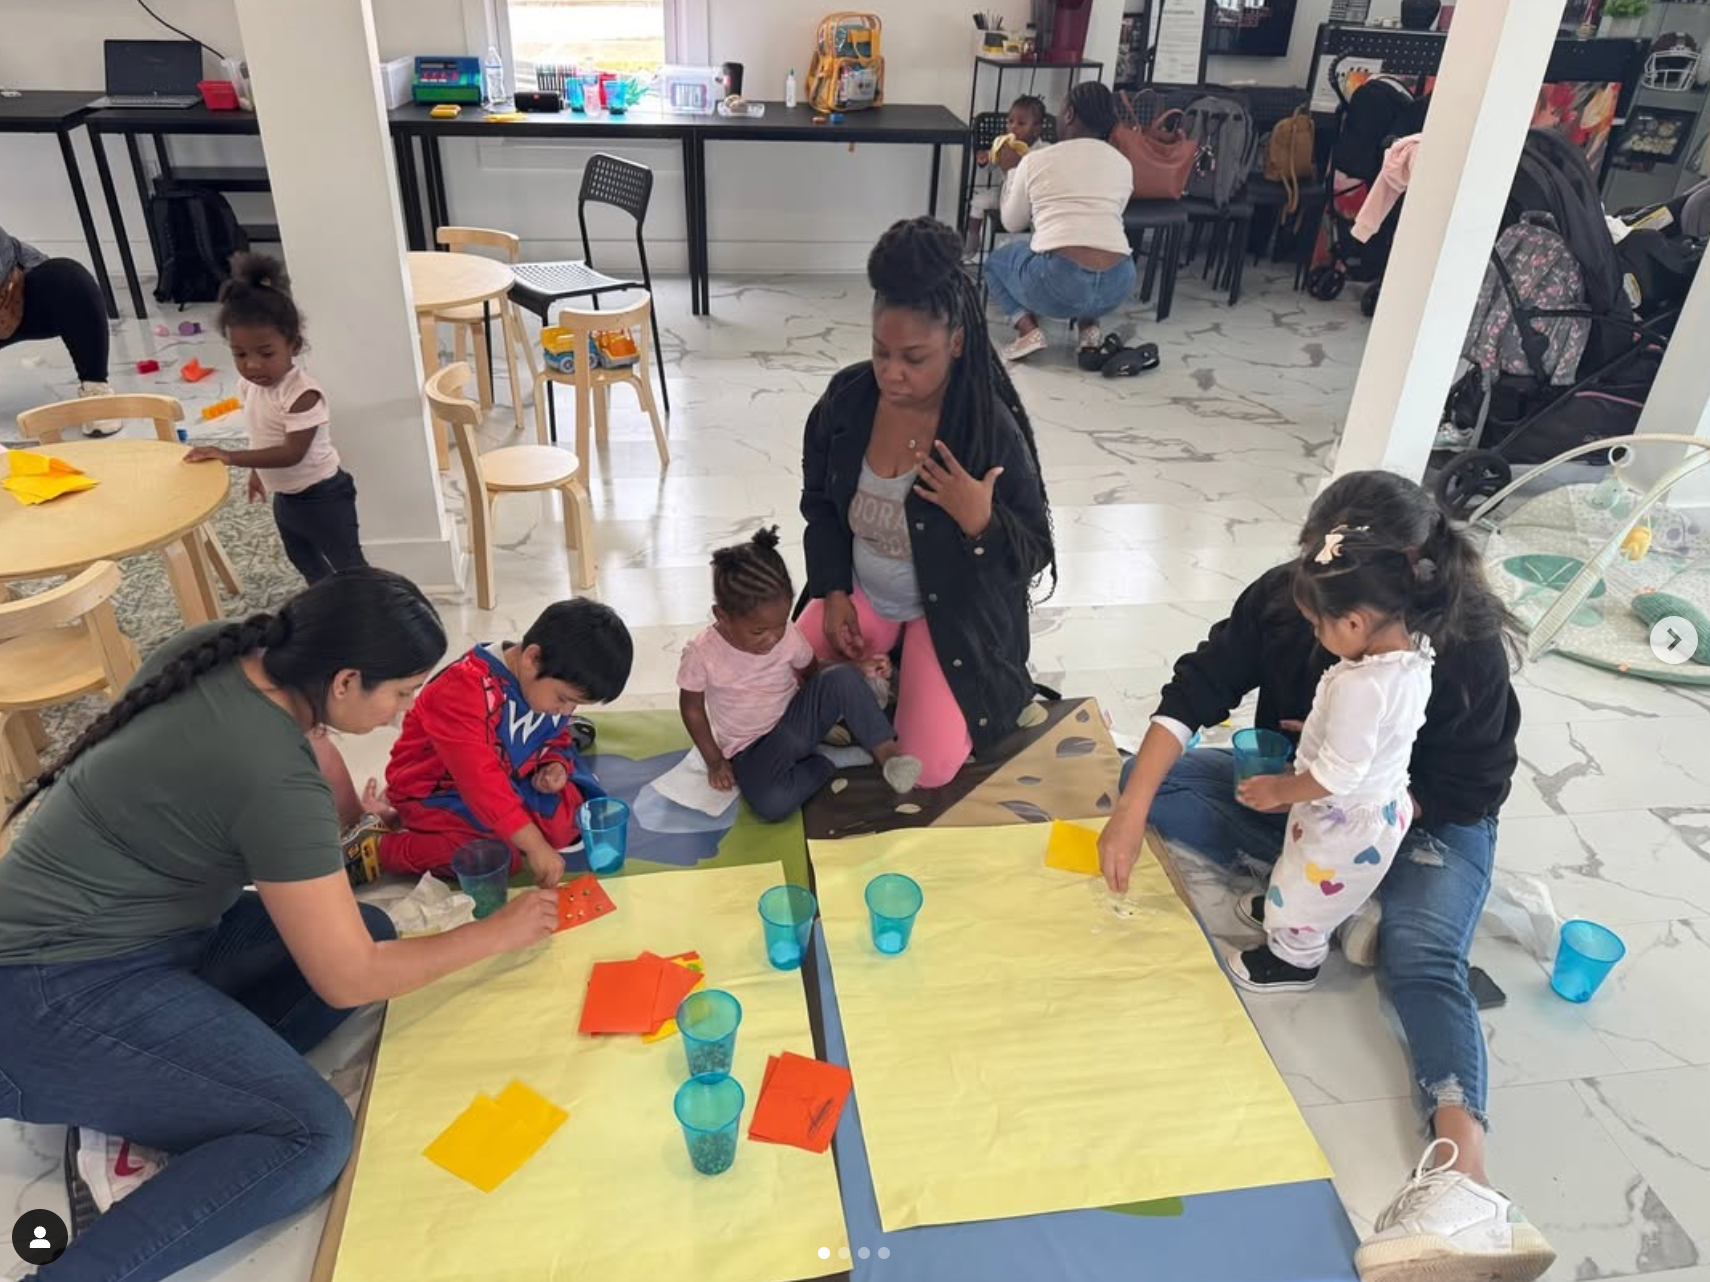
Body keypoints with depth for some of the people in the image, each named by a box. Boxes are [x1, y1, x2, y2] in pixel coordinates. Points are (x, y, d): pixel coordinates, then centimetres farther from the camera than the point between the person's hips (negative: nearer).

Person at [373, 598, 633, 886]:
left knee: (567, 818, -11)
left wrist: (555, 764, -12)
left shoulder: (546, 684, -6)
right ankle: (376, 846, -12)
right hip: (439, 794, -8)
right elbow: (480, 780, -37)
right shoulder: (464, 688, -31)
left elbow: (557, 738, 13)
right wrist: (534, 845, -39)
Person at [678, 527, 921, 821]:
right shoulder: (703, 654, -18)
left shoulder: (787, 635, -11)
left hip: (796, 719, 2)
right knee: (772, 803, -35)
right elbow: (692, 707, -3)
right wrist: (714, 760, -4)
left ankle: (885, 750, -18)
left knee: (841, 678, -27)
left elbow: (813, 672, 5)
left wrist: (857, 669, -12)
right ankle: (827, 762, -11)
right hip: (752, 747, -2)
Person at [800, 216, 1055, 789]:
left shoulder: (992, 427, -25)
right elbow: (819, 504, 4)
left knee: (929, 770, -11)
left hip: (950, 609, -4)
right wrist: (834, 592, -5)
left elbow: (1033, 553, -17)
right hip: (861, 591, 4)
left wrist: (980, 521, -37)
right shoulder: (846, 399, -13)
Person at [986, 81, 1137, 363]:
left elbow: (1012, 223, 21)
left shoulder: (1035, 160, 8)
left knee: (997, 260, 29)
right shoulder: (1123, 164, 16)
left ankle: (1028, 329, 4)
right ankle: (1089, 326, 15)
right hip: (1116, 286, 4)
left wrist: (1011, 171, 35)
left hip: (1057, 283, -4)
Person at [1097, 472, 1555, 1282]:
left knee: (1422, 957, -33)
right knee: (1151, 778, -14)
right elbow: (1195, 691, -21)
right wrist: (1132, 812, -33)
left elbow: (1470, 792, -20)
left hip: (1423, 820, -4)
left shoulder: (1468, 646, -26)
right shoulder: (1284, 598, -18)